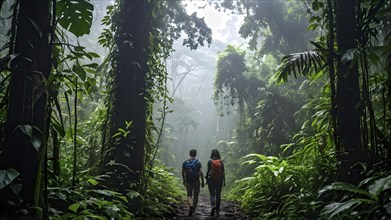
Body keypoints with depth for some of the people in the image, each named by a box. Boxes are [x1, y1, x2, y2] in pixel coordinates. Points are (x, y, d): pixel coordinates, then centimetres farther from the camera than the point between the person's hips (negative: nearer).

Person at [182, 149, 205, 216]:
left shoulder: (185, 162, 1)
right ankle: (193, 210, 21)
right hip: (196, 181, -1)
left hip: (188, 182, 1)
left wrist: (184, 180, 21)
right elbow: (201, 173, -14)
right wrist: (202, 182, -6)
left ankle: (191, 205, -20)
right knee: (196, 195, 15)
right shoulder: (198, 162, -7)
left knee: (189, 195, 9)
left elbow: (183, 172, 8)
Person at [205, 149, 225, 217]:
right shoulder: (221, 162, 0)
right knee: (218, 195, 9)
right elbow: (223, 172, 0)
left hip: (211, 180, -2)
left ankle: (213, 206, -21)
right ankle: (217, 211, 12)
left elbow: (208, 171, -5)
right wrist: (224, 181, 5)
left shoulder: (210, 161, -5)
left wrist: (206, 179, 4)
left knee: (212, 194, 4)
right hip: (219, 180, 2)